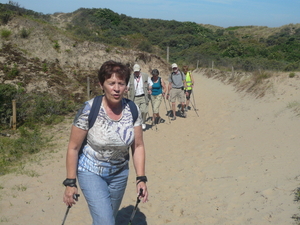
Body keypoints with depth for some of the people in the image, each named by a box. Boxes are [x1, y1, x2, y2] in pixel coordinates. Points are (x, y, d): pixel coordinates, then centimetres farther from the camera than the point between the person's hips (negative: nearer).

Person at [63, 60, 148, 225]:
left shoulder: (132, 110, -10)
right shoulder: (89, 110, -21)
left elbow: (138, 146, -3)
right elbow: (73, 148, -13)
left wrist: (141, 179, -7)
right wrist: (70, 183, -11)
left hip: (119, 173, 4)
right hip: (91, 173, -4)